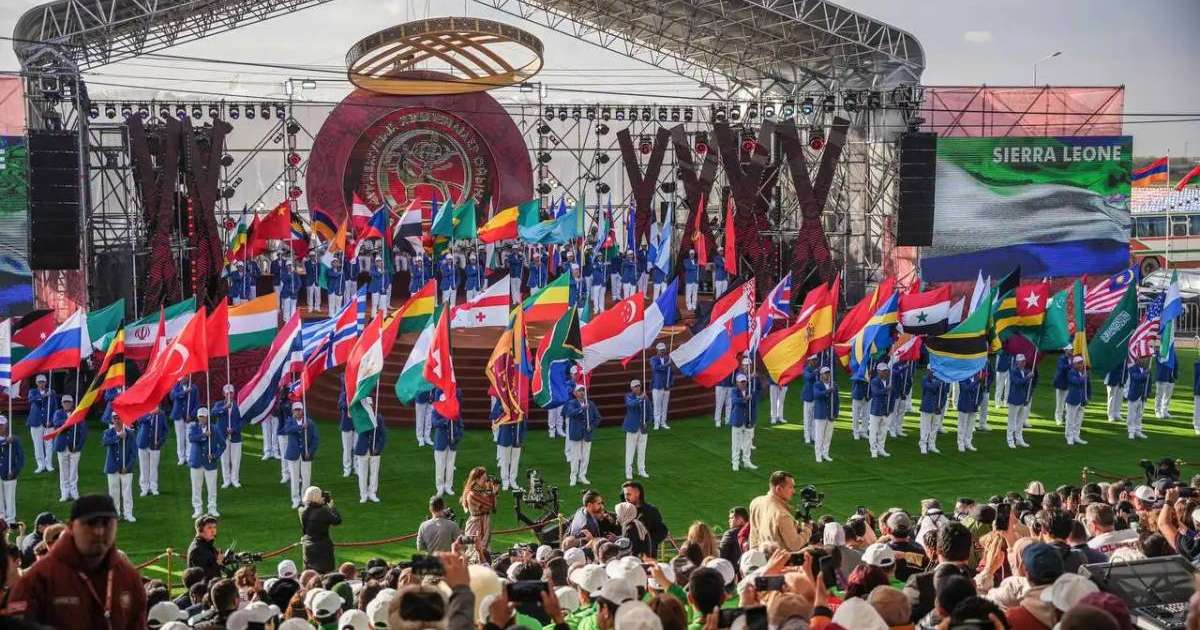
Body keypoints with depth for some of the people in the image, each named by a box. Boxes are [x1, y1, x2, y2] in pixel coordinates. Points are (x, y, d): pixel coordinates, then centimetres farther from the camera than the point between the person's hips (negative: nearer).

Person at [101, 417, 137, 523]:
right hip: (112, 468, 1)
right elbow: (105, 441, -23)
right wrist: (118, 436, -36)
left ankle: (128, 513, 4)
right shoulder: (108, 432, 1)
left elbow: (134, 453, -2)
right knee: (113, 492, 7)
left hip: (126, 469, -1)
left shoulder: (129, 435, -2)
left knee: (127, 492, -2)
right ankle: (115, 513, 18)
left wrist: (128, 466, -11)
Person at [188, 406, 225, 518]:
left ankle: (212, 508, 15)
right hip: (196, 462, 1)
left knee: (212, 487, 3)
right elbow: (191, 438, -19)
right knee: (196, 487, 5)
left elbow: (222, 444, 1)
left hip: (210, 462, -1)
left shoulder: (215, 429, 0)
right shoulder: (194, 428, 2)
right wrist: (204, 435, -27)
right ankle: (197, 509, 15)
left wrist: (215, 455, -11)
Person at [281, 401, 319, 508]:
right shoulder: (290, 422, 1)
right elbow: (287, 429, -23)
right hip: (293, 455, 0)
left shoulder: (310, 423, 0)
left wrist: (310, 451, -13)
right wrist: (301, 427, -34)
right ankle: (296, 500, 14)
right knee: (294, 479, 5)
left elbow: (316, 439, -2)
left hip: (306, 455, 0)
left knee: (306, 478, 2)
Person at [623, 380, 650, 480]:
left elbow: (649, 411, 9)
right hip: (632, 427, -3)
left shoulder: (644, 397, 4)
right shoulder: (629, 396, -5)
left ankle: (641, 471, 21)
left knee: (642, 451, 10)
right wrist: (640, 399, -43)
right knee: (630, 451, 1)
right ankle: (628, 472, 8)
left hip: (643, 427, 3)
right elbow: (630, 404, -28)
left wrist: (647, 422, -5)